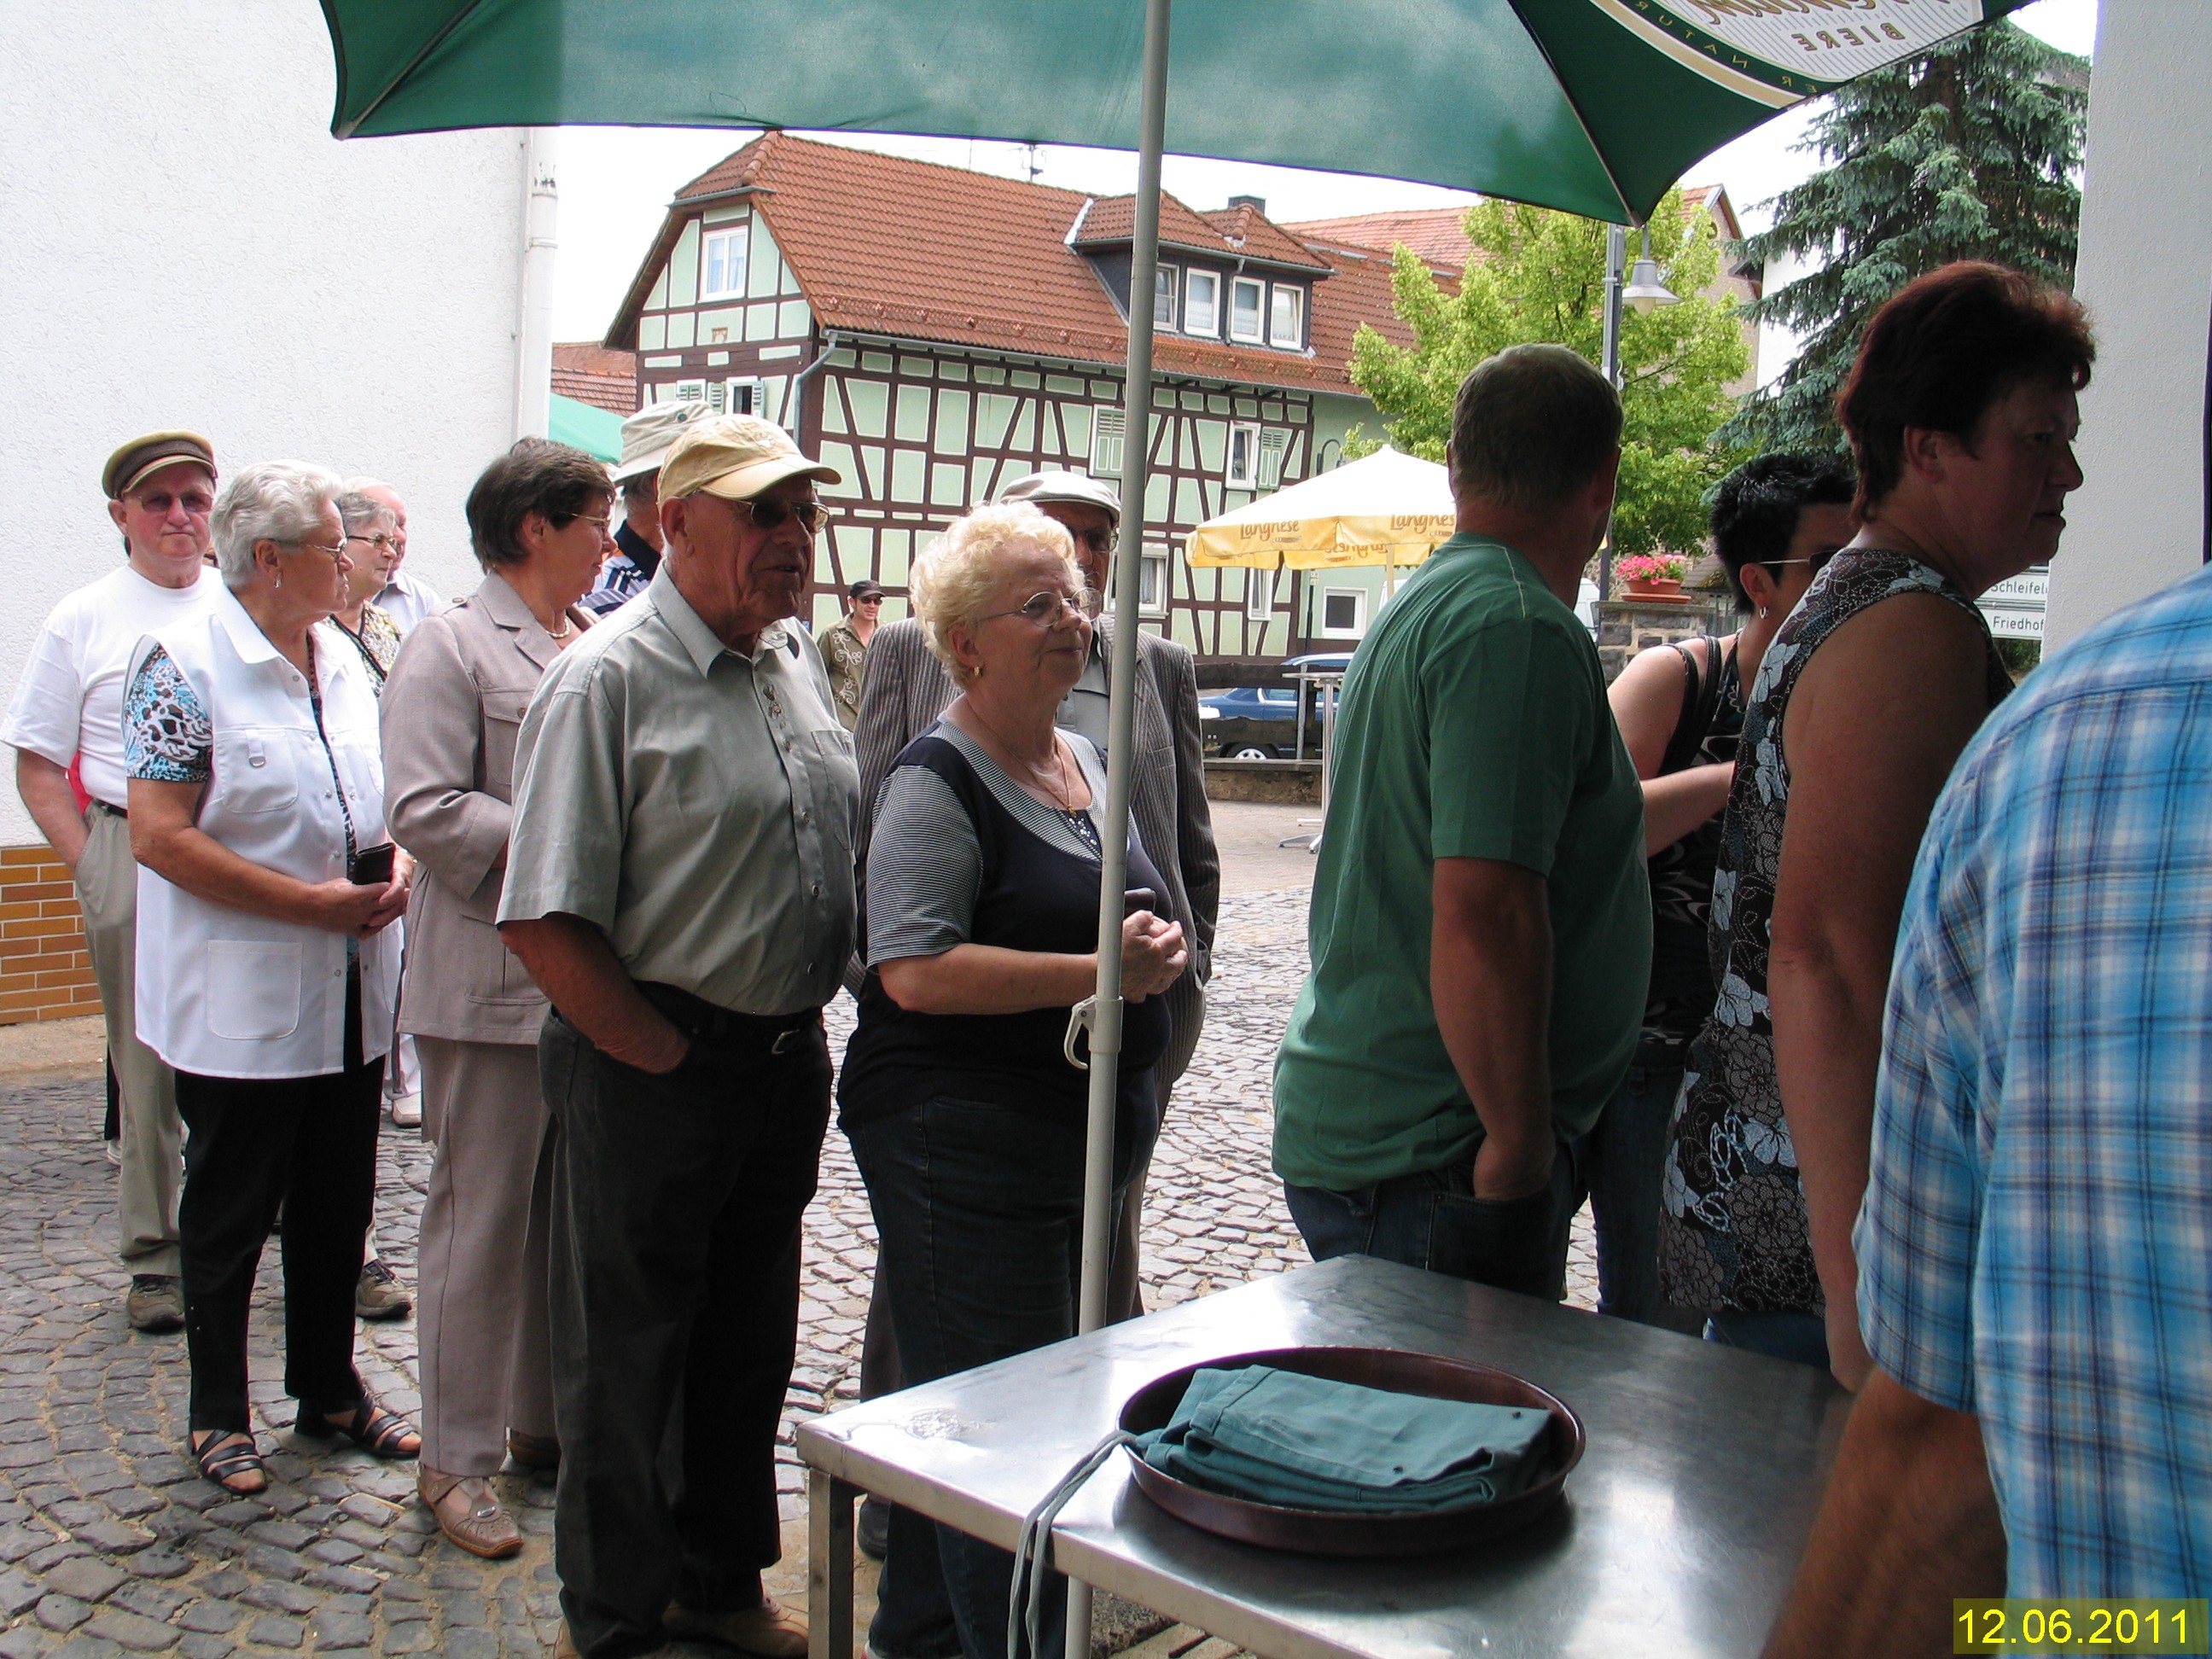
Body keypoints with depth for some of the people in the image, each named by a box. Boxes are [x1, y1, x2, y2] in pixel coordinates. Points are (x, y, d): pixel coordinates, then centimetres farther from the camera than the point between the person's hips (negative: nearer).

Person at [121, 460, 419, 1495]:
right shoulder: (187, 664, -12)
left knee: (339, 1206, 16)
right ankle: (219, 1414, 25)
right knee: (229, 1215, 8)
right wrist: (309, 902, -19)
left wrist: (394, 870, -3)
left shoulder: (342, 660, 10)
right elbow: (159, 835, -16)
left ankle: (329, 1389, 32)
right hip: (241, 1003, -6)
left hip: (352, 999, 7)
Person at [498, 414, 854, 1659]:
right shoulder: (609, 681, -15)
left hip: (788, 1058, 7)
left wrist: (802, 1044, 9)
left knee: (750, 1346, 20)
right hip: (651, 1072, -7)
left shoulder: (798, 658, 8)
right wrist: (671, 1058, -14)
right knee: (629, 1358, 8)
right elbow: (546, 924, -19)